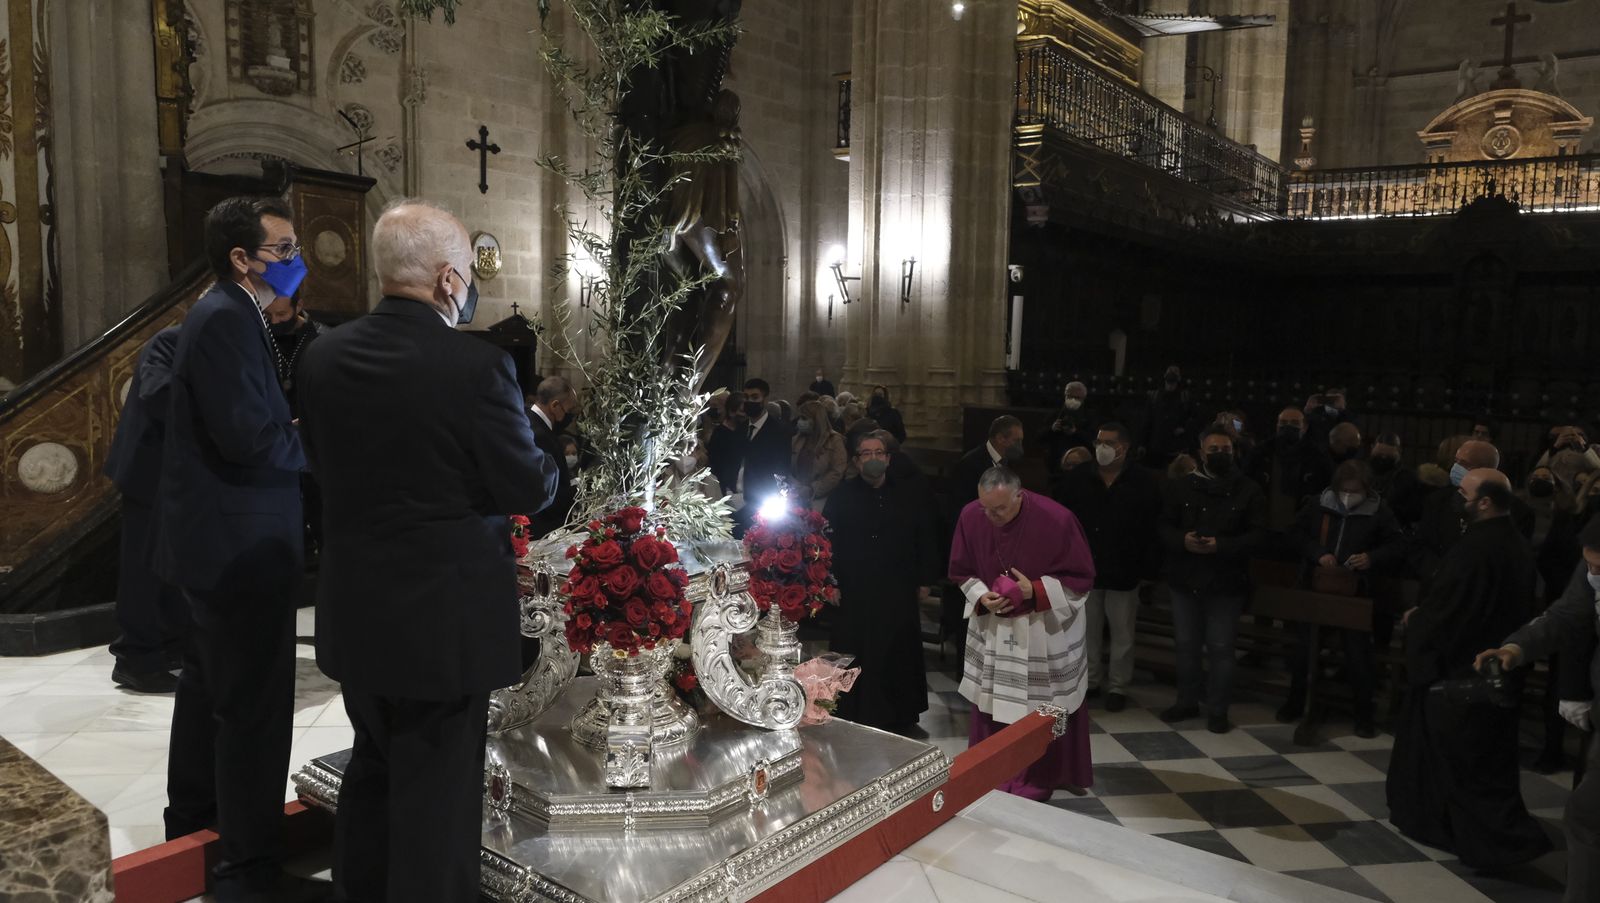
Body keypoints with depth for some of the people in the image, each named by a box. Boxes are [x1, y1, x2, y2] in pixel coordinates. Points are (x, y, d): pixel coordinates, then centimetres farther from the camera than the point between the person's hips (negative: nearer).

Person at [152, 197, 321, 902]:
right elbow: (248, 436, -27)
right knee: (256, 704, -3)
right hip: (241, 544, -11)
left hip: (217, 541, 11)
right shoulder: (228, 321, -19)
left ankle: (193, 816, 41)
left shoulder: (226, 315, 13)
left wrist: (302, 424, 0)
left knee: (210, 682, 24)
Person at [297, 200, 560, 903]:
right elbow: (529, 491, -14)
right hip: (445, 614, -6)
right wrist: (540, 434, 5)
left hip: (356, 609, 7)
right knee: (437, 792, 8)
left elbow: (324, 462, 11)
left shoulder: (322, 356, -2)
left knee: (372, 770, 26)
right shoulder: (476, 364, -21)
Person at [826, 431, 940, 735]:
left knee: (899, 657, 10)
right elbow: (826, 542, 1)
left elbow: (925, 541, 9)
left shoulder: (911, 496, 6)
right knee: (855, 660, 1)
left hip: (899, 595, 2)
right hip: (854, 594, -2)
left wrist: (924, 579, 4)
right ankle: (854, 719, 14)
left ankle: (901, 718, 25)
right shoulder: (840, 497, 1)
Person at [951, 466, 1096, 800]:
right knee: (991, 706, 11)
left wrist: (1036, 591, -24)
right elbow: (961, 571, 2)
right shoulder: (971, 516, -13)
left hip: (1045, 630, -3)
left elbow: (1082, 578, -12)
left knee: (1040, 711, 7)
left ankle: (1037, 780, 24)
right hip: (991, 626, 3)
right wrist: (981, 596, -17)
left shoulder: (1057, 520, -23)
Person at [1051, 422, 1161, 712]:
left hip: (1124, 571, -2)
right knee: (1088, 630, 14)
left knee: (1122, 633, 8)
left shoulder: (1145, 481, -6)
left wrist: (1147, 566, -9)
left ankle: (1118, 686, 21)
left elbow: (1154, 526, -5)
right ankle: (1089, 680, 27)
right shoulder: (1077, 479, 1)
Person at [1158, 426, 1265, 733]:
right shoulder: (1180, 487, 4)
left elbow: (1257, 535, -7)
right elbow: (1164, 527, 4)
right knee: (1186, 645, 13)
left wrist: (1221, 545, -20)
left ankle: (1217, 710, 15)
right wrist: (1182, 541, -18)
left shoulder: (1248, 490, -1)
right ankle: (1187, 702, 28)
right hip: (1185, 580, 2)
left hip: (1226, 582, -2)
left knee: (1220, 648, 3)